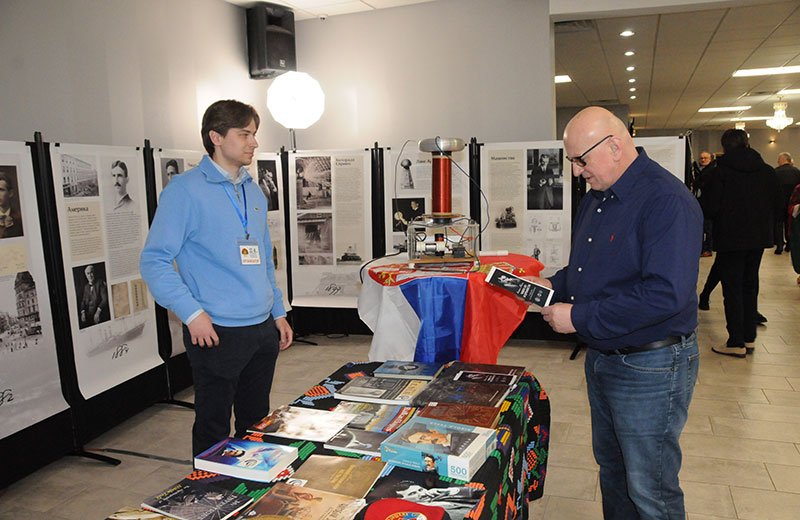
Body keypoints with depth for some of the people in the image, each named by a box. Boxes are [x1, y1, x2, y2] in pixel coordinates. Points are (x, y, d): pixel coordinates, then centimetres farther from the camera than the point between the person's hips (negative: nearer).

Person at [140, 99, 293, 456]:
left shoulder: (255, 193, 12)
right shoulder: (185, 190, -9)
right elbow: (154, 261, -12)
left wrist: (278, 313, 16)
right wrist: (192, 312, -19)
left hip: (262, 330, 7)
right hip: (216, 333, -6)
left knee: (257, 426, 19)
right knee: (213, 430, 7)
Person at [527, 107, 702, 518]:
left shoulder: (666, 201, -22)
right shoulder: (596, 198, 8)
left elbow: (665, 294, -31)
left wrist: (578, 318, -26)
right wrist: (555, 285, 1)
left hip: (650, 367, -9)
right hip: (601, 357, 9)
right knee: (611, 469, 24)